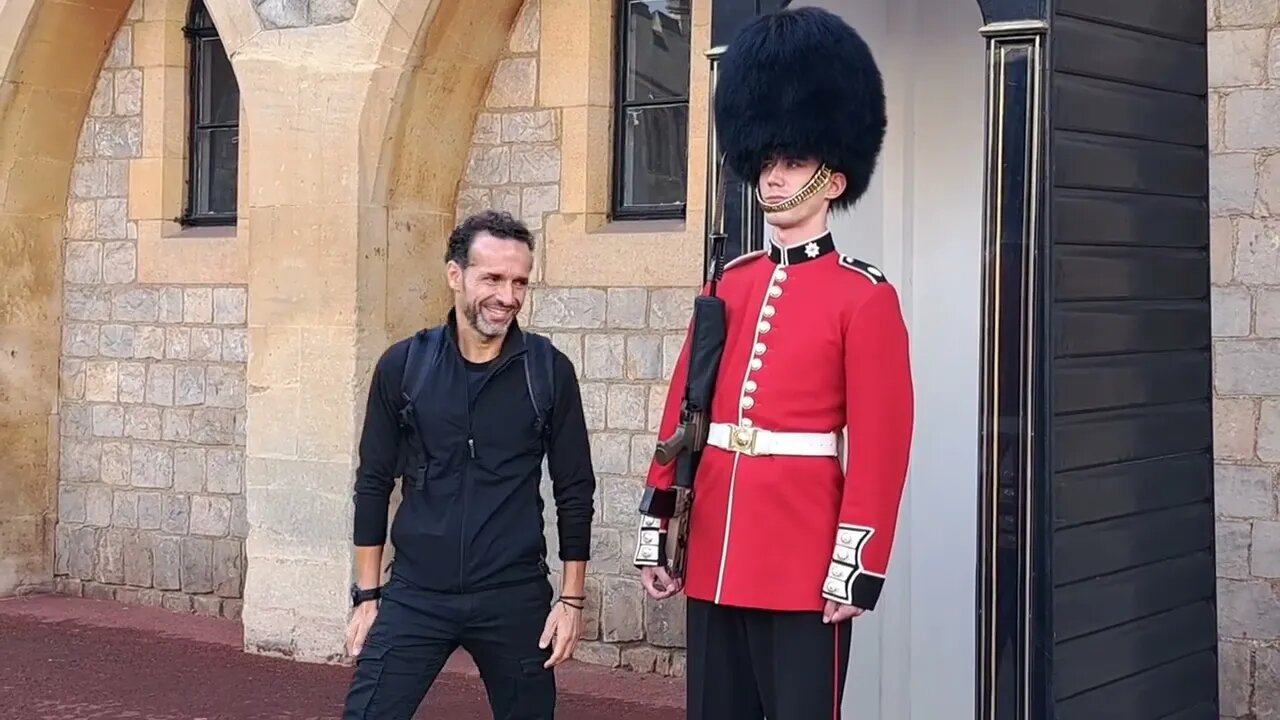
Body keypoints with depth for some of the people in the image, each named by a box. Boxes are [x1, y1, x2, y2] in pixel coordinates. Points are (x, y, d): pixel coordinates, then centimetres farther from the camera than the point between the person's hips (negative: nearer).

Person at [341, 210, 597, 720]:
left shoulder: (549, 370, -2)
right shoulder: (402, 366, -1)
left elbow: (574, 491, 3)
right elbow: (373, 484, 6)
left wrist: (571, 599, 0)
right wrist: (366, 596, 5)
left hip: (515, 599, 0)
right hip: (414, 595, 0)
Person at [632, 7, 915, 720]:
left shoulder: (865, 296, -6)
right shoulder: (731, 285, 11)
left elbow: (881, 446, -10)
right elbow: (683, 414, 13)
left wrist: (856, 569, -14)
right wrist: (656, 530, 10)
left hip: (804, 569, -6)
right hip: (715, 561, 6)